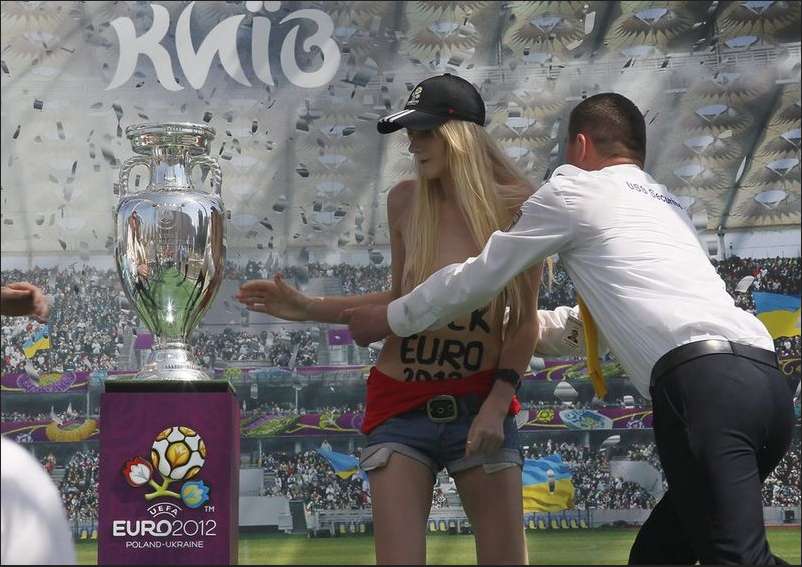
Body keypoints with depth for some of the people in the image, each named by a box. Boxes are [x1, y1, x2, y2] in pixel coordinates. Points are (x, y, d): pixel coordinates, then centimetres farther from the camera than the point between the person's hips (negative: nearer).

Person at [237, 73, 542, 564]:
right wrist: (308, 309, 5)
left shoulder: (514, 205, -7)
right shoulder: (406, 201, 0)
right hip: (402, 406, 2)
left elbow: (524, 322, -3)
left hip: (480, 404, -2)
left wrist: (497, 403, -12)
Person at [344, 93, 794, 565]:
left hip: (704, 383, -8)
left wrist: (389, 320, 30)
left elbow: (480, 277, 17)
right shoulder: (666, 205, 34)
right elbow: (605, 316, 46)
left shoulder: (576, 190, 11)